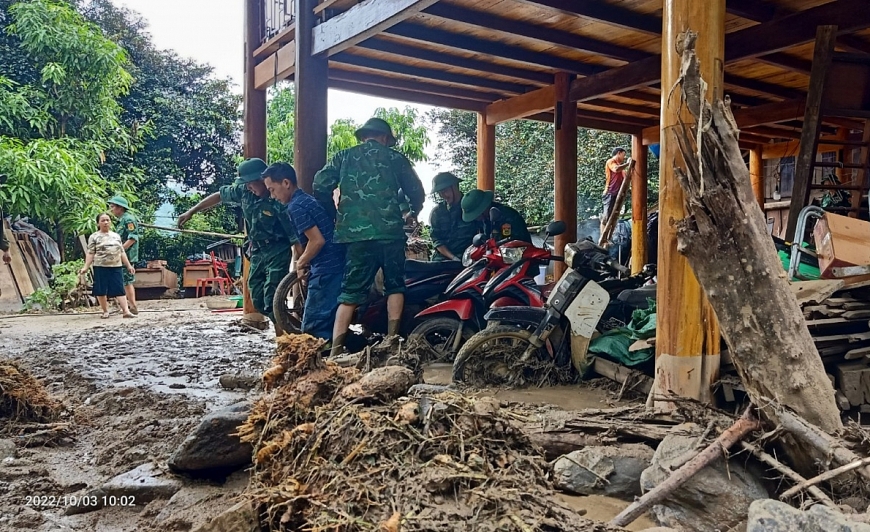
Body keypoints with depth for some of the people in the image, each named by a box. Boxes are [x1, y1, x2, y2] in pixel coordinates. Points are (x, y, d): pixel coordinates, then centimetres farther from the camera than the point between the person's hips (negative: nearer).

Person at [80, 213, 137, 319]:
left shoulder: (116, 236, 14)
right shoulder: (94, 237, 2)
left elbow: (122, 252, 16)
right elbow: (90, 254, -3)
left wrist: (128, 265, 12)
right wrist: (86, 267, -12)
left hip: (116, 267, 3)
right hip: (100, 267, -3)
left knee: (120, 289, -3)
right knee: (101, 290, 2)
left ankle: (126, 311, -9)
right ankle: (105, 311, 15)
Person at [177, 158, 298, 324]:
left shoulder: (279, 200, -24)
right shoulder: (245, 191, -4)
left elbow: (295, 235, -23)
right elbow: (219, 195, 13)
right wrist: (191, 211, 17)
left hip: (278, 253, -8)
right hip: (257, 252, 8)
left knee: (271, 302, -14)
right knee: (257, 300, 12)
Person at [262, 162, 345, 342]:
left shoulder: (296, 206, -12)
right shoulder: (308, 199, 18)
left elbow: (318, 240, -18)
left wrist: (301, 262, -2)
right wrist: (305, 260, 20)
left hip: (327, 270, -10)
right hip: (338, 266, 10)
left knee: (313, 329, -4)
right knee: (329, 324, 16)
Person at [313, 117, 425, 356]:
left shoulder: (344, 156, 13)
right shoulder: (395, 158, 12)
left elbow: (321, 184, 3)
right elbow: (417, 192, 13)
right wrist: (412, 212, 33)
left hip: (355, 233, 1)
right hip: (391, 231, -1)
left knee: (351, 291, 3)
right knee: (395, 285, 14)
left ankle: (336, 350, -4)